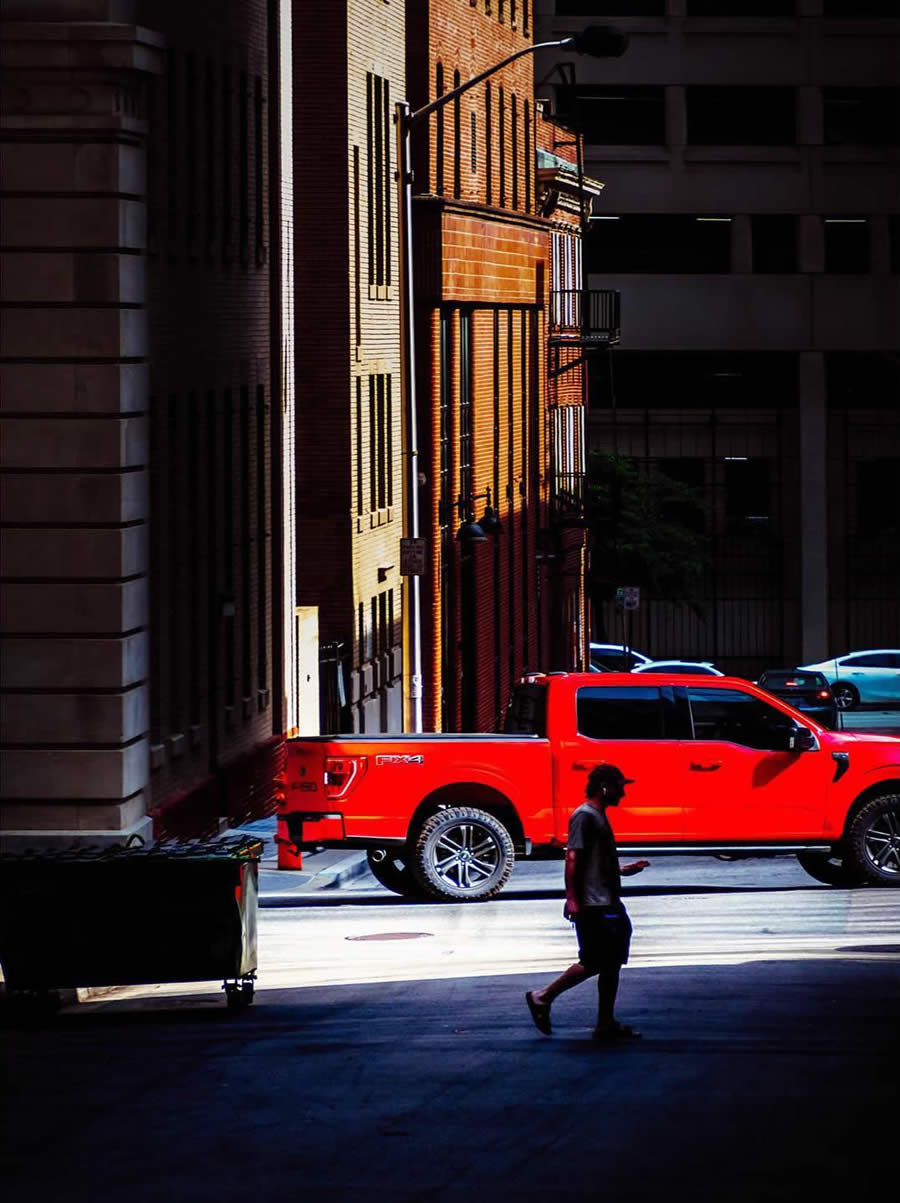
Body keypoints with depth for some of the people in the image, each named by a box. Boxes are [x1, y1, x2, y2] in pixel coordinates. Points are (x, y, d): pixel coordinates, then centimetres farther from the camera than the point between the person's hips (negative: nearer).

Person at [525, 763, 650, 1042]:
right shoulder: (584, 816, -13)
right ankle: (542, 998, 3)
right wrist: (572, 899, -26)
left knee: (611, 963, 9)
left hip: (608, 904, 10)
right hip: (592, 905, -10)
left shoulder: (598, 817, 17)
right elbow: (573, 858, -21)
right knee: (593, 963, -8)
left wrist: (622, 871, 25)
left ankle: (606, 1025, 13)